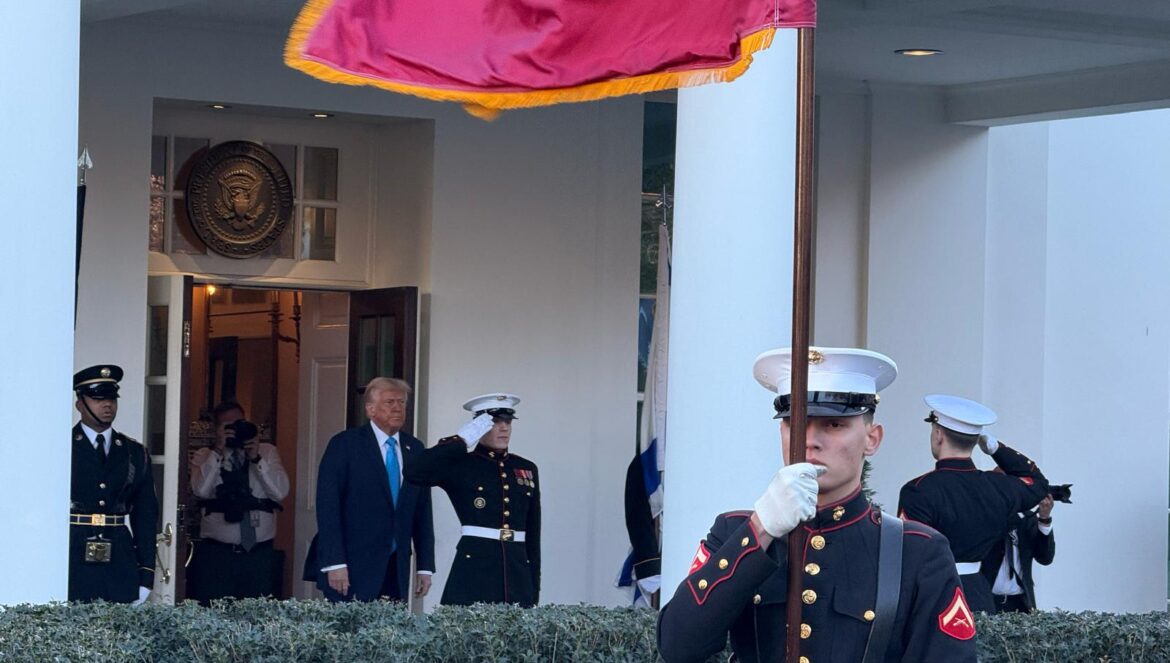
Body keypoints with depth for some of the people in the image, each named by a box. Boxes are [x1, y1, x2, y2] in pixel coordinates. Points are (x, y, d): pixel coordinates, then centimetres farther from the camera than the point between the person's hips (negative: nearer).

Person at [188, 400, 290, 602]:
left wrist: (256, 458, -9)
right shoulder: (204, 456, 9)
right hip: (216, 553, -1)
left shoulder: (267, 451, 13)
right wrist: (218, 450, -12)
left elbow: (280, 492, 1)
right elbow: (200, 490, -9)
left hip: (260, 553, 1)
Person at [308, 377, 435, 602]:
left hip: (396, 571, 4)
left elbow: (422, 510, 14)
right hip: (351, 567, -4)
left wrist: (425, 566, 8)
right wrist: (334, 564, -15)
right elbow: (328, 506, -8)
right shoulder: (344, 444, -2)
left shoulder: (414, 448, 13)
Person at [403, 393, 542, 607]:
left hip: (518, 571, 4)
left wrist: (535, 588, 15)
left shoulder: (527, 469, 16)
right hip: (473, 567, -4)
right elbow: (413, 470, -17)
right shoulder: (460, 464, 2)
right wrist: (461, 441, -13)